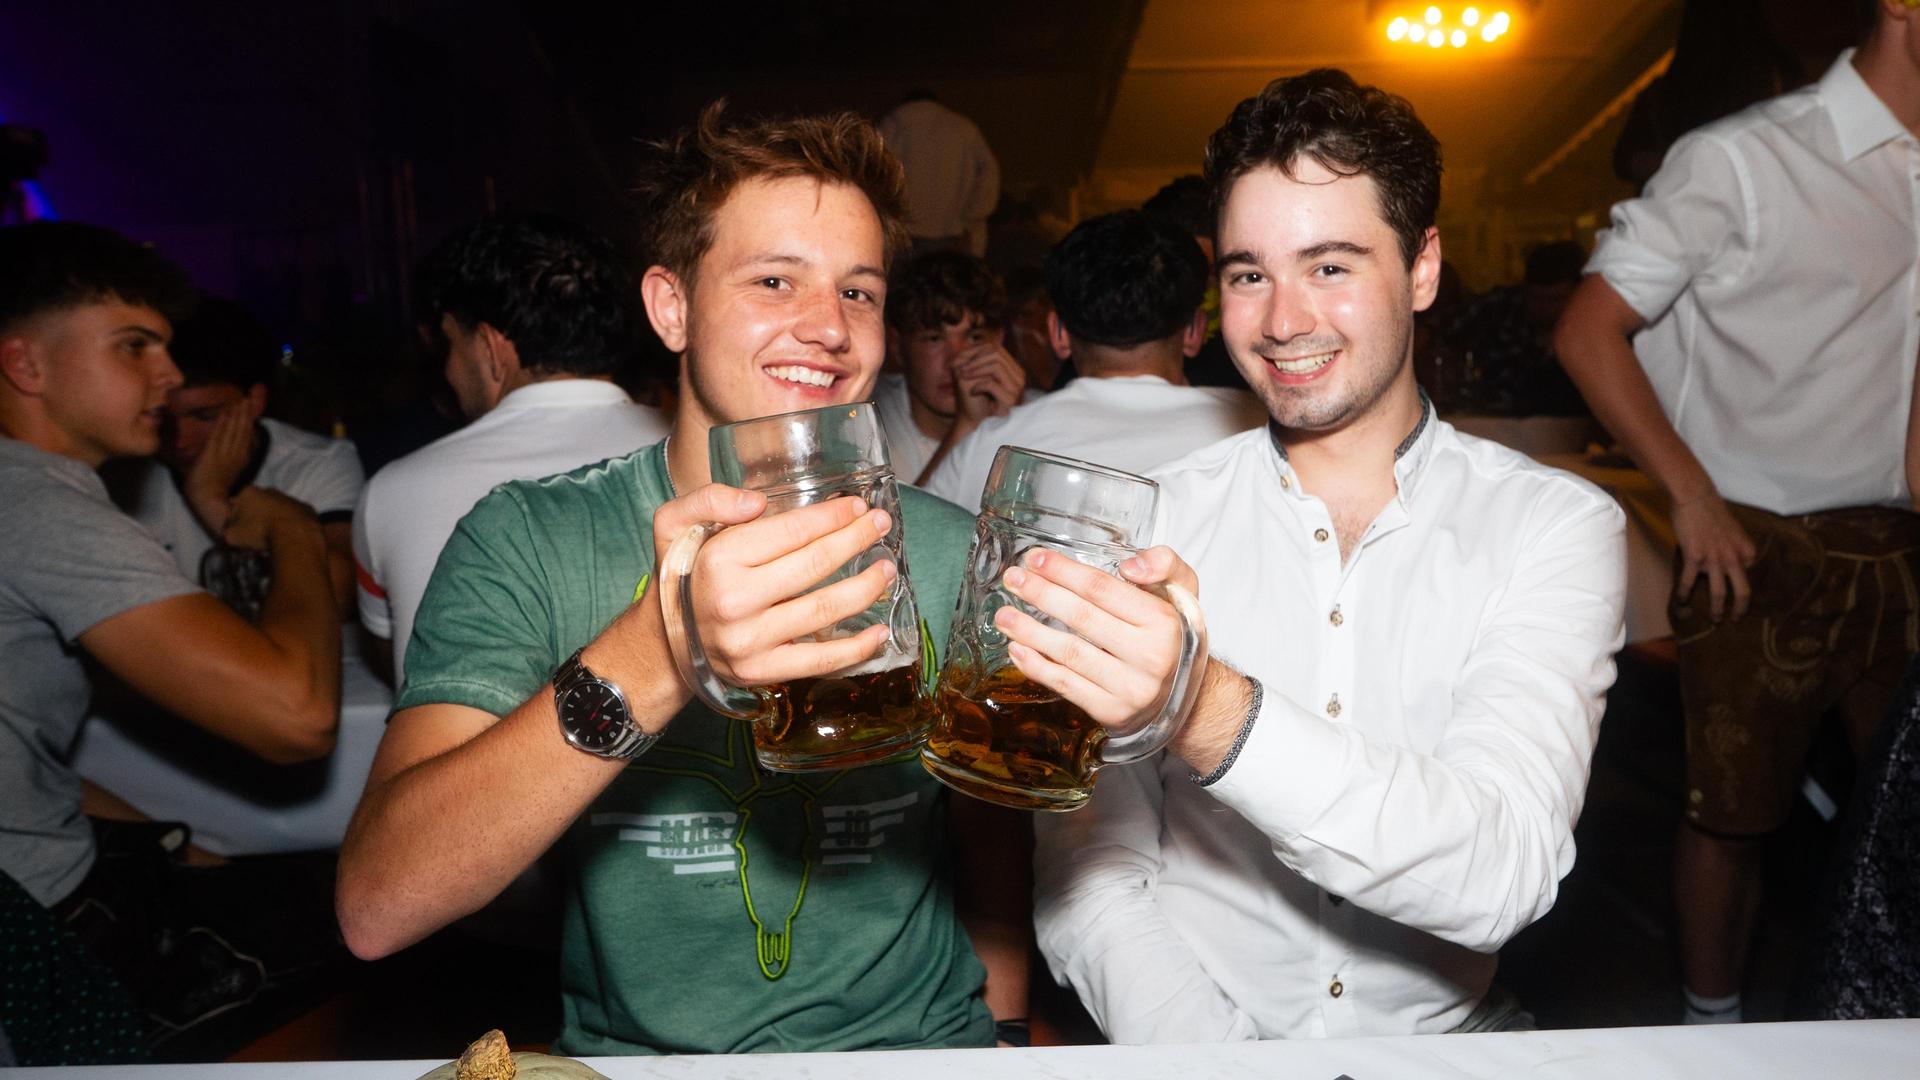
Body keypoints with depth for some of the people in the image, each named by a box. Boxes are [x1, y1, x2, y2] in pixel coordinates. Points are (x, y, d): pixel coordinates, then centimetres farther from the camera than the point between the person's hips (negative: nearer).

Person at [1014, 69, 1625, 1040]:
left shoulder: (1557, 525, -4)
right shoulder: (1142, 526, -3)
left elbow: (1503, 871, -18)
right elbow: (1086, 878, -5)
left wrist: (1215, 716, -32)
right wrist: (1206, 1054, -21)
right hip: (1201, 1039, -1)